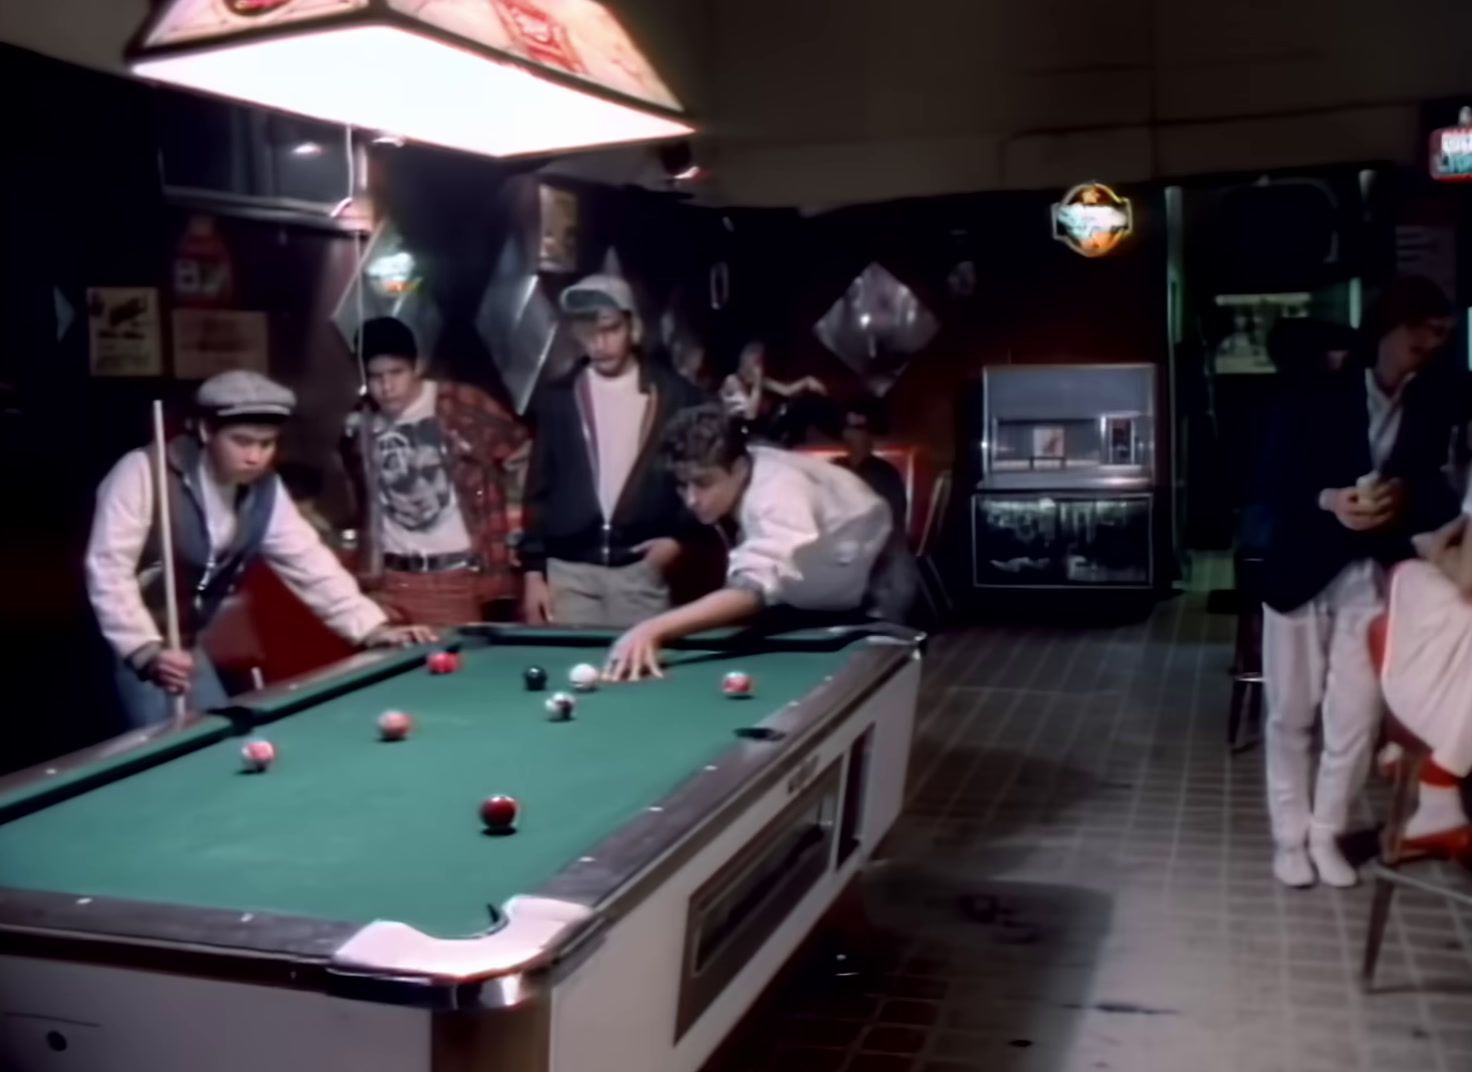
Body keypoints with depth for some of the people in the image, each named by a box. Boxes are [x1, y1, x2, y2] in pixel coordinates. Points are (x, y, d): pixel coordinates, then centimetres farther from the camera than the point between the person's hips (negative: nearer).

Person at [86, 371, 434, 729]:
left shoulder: (266, 493, -7)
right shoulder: (143, 472, -25)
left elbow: (310, 564, -5)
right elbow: (108, 570, -30)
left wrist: (373, 628, -16)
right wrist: (148, 651, -41)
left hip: (179, 644, 7)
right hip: (120, 644, -6)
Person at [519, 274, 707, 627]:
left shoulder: (675, 396, 2)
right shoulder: (556, 399, 6)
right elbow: (538, 489, 8)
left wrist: (677, 536, -7)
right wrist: (533, 571, 3)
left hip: (641, 570, -1)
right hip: (568, 571, 1)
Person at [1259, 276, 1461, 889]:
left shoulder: (1432, 411, 4)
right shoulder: (1316, 397, -4)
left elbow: (1429, 492, 4)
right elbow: (1276, 488, -7)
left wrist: (1400, 500, -19)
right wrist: (1330, 501, -25)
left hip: (1375, 578, 2)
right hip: (1303, 572, -2)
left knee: (1356, 717, 3)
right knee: (1291, 716, 7)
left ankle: (1325, 835, 21)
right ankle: (1290, 837, 21)